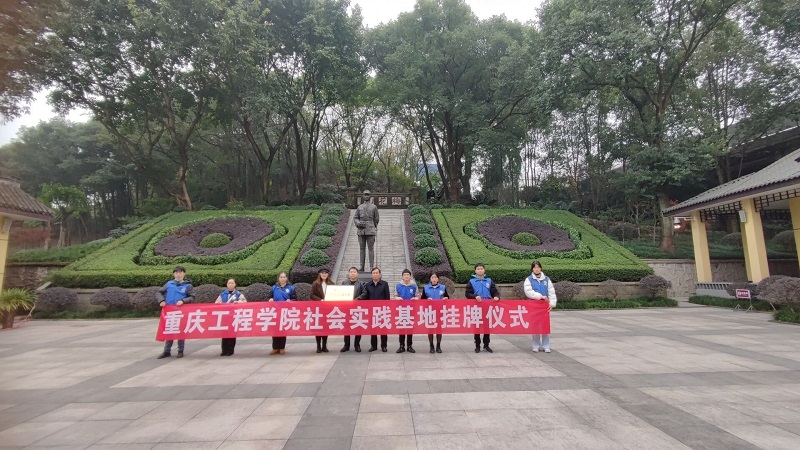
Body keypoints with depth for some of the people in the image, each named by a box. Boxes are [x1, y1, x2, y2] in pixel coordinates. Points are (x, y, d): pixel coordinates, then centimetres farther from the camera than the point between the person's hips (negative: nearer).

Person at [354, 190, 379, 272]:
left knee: (371, 249, -2)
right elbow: (355, 218, 10)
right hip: (361, 231, 3)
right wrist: (358, 223, -11)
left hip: (370, 231, -2)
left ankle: (372, 267, 1)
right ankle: (361, 267, 10)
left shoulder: (374, 207, 5)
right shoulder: (359, 207, 12)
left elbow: (376, 219, 11)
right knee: (362, 249, 5)